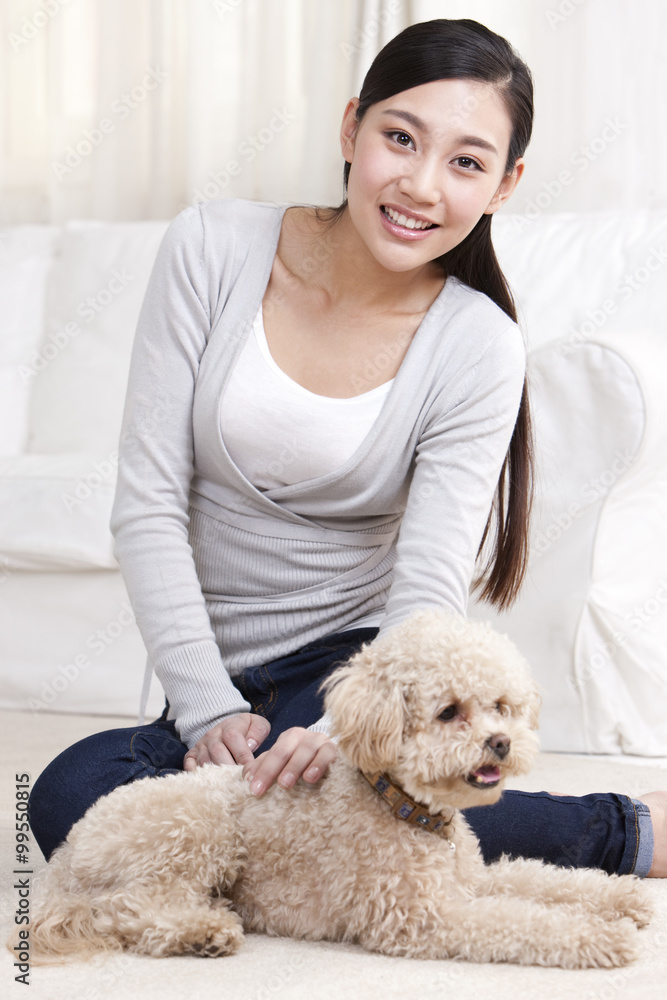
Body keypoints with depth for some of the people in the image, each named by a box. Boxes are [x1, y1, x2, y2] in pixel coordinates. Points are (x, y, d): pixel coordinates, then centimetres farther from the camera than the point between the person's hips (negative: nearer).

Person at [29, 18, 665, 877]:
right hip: (218, 670, 3)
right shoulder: (214, 249, -6)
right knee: (72, 795, -29)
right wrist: (208, 708, -14)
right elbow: (148, 499, -7)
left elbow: (427, 596, -16)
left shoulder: (478, 346, -10)